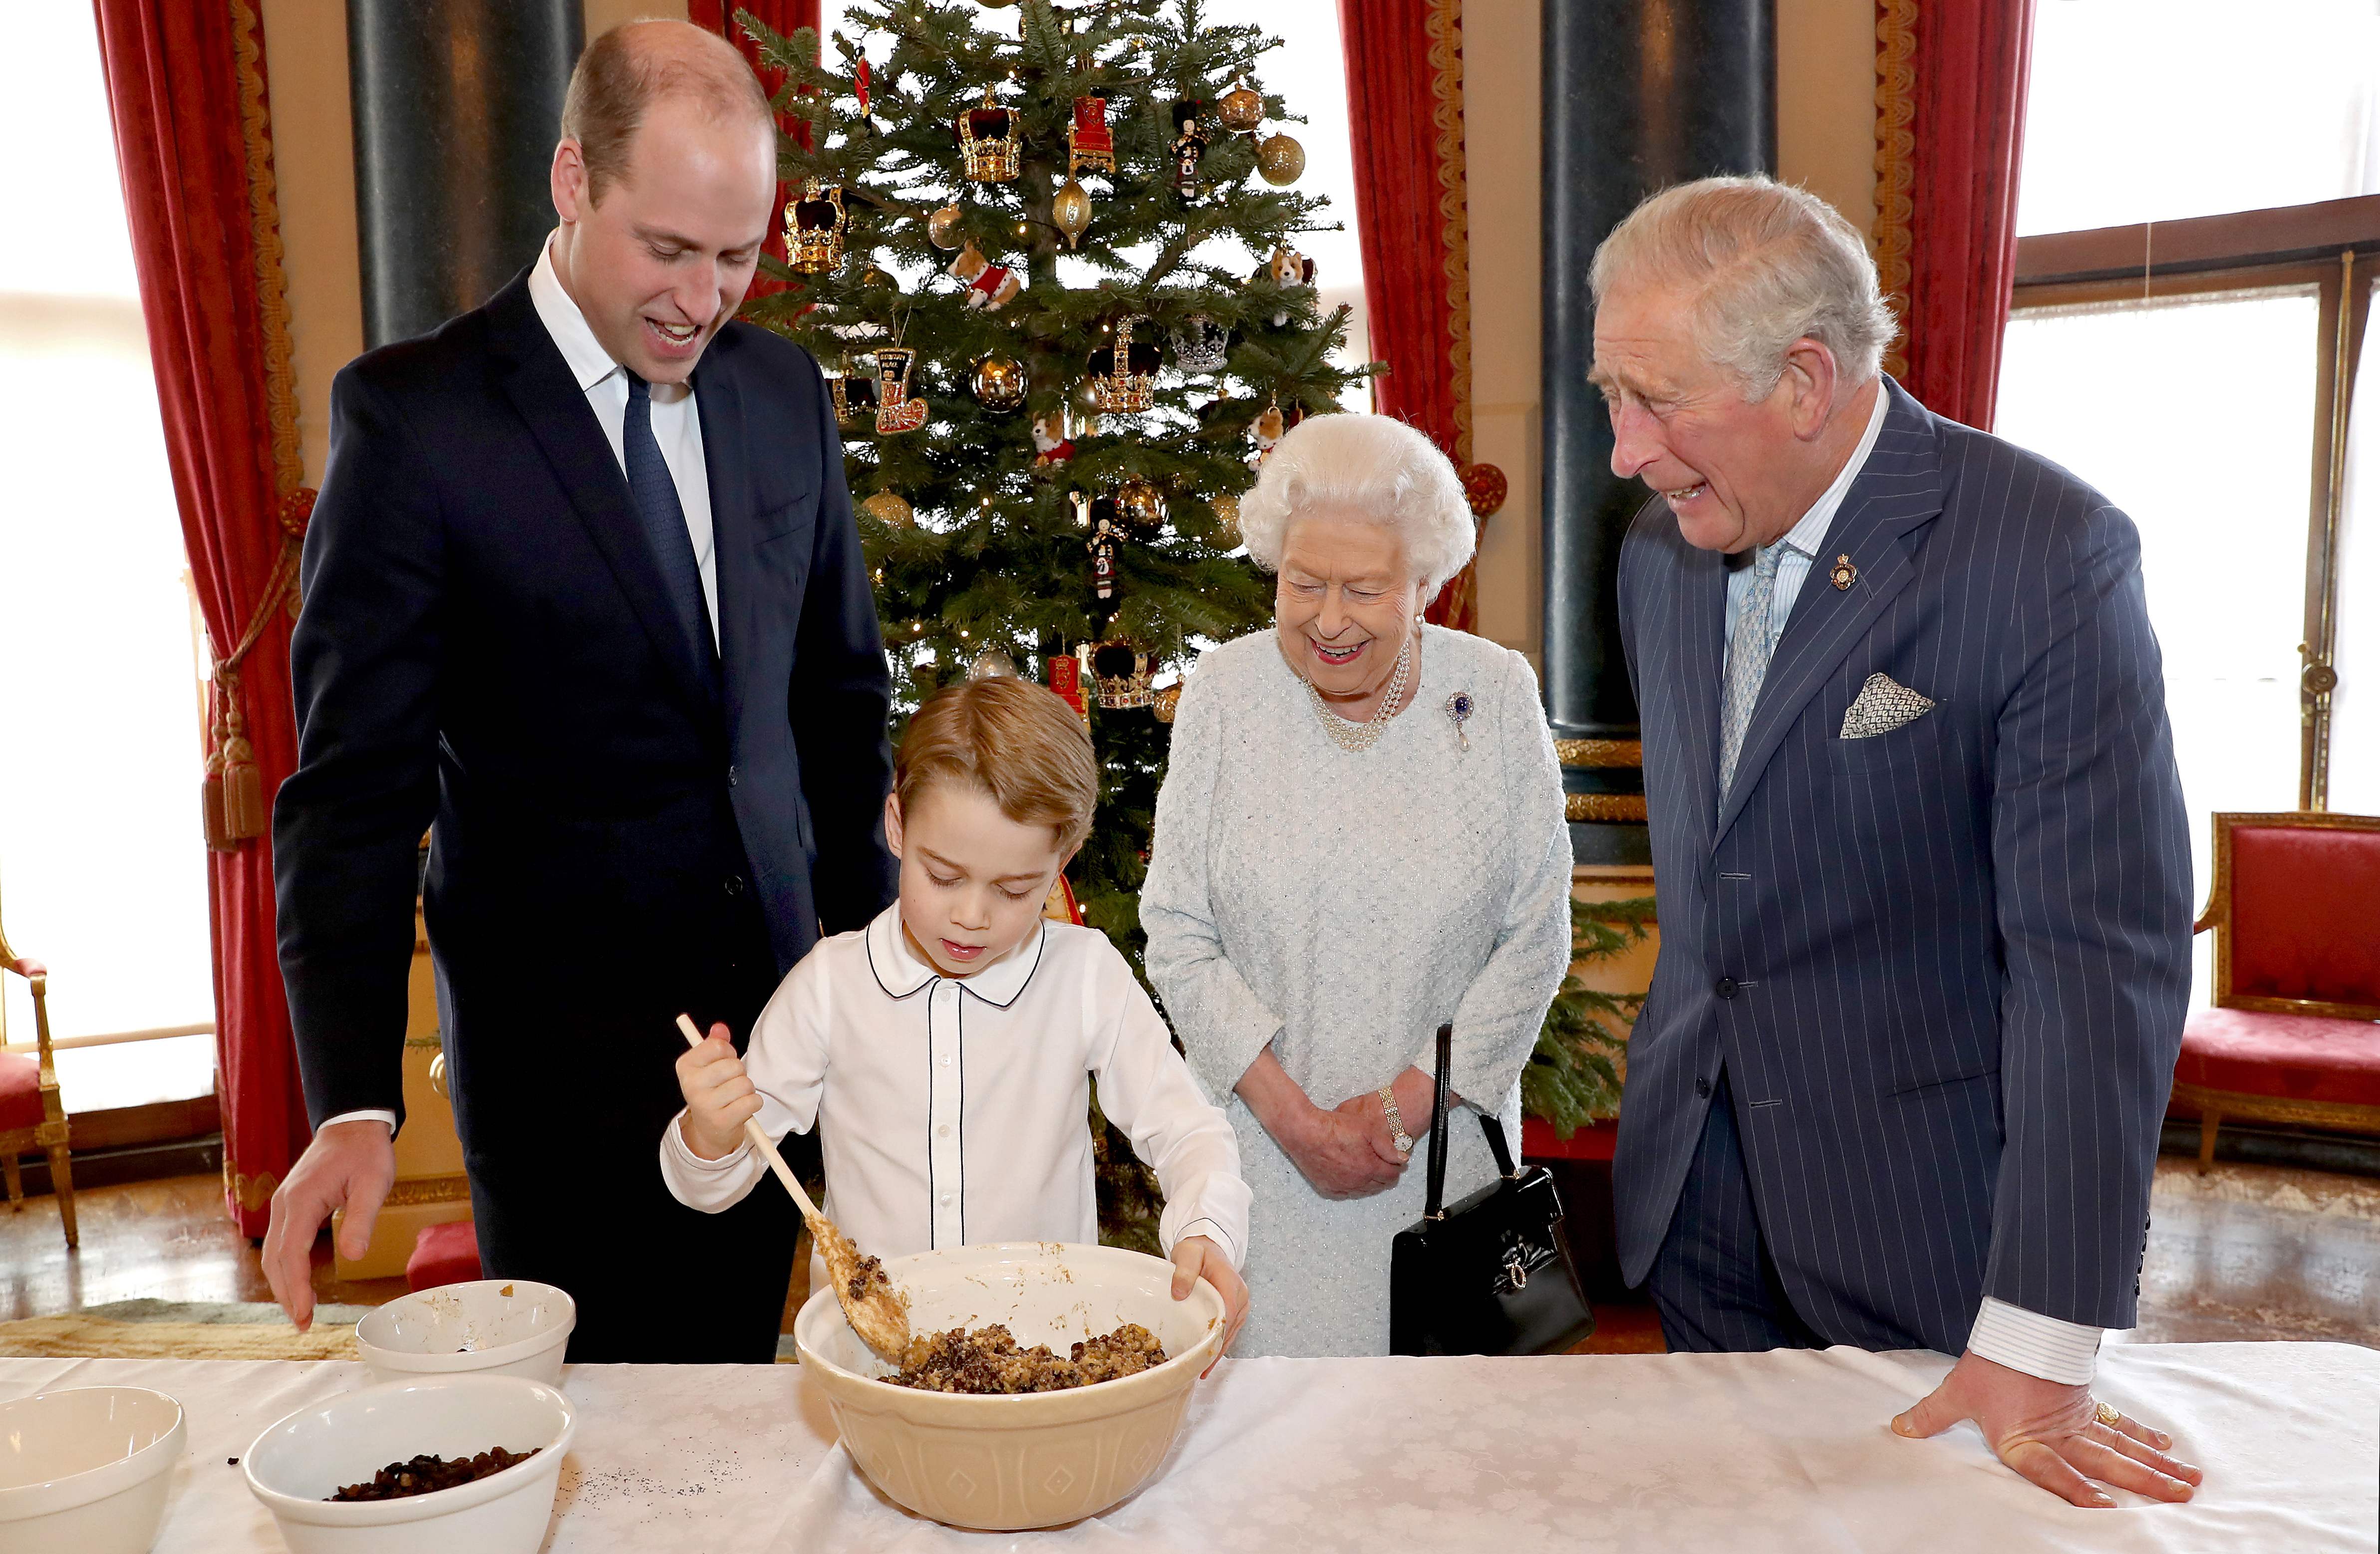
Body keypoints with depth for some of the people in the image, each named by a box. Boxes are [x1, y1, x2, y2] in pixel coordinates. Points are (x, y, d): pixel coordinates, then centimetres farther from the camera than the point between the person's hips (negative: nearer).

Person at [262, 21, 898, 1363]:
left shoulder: (786, 393, 4)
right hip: (560, 1039, -4)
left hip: (773, 999, 4)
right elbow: (356, 782, -13)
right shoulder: (414, 414, -11)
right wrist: (356, 1101, -21)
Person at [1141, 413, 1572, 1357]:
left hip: (1446, 1134, 1)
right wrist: (1292, 1115, -11)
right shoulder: (1224, 694, -5)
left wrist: (1408, 1103, -9)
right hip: (1262, 1143, 0)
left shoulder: (1496, 694, -5)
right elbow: (1178, 936, -5)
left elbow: (1536, 940, -4)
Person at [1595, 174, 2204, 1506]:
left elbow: (2103, 953, -21)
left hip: (1929, 1218, -5)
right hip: (1696, 1189, 6)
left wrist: (2041, 1347, -21)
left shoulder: (2051, 554, -18)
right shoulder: (1661, 550, 2)